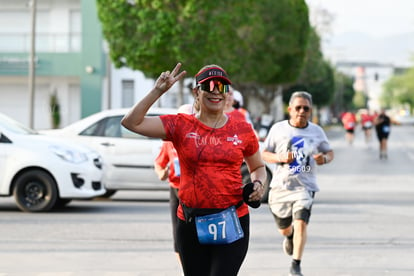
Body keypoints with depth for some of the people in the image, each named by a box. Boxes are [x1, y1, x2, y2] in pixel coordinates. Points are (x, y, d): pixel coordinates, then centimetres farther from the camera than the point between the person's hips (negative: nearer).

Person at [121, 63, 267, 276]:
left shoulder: (242, 130, 5)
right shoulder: (181, 126, 1)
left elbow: (257, 167, 21)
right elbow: (131, 122, -7)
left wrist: (258, 184, -1)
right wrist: (158, 91, -13)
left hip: (232, 222, -1)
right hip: (191, 224, 1)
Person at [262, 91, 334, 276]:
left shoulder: (317, 131, 2)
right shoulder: (278, 129, -1)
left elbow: (329, 152, 14)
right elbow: (264, 154, 3)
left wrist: (325, 158, -9)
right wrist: (280, 158, -17)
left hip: (304, 186, -1)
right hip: (281, 185, 1)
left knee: (301, 223, -21)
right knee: (284, 229, 16)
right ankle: (290, 236, 54)